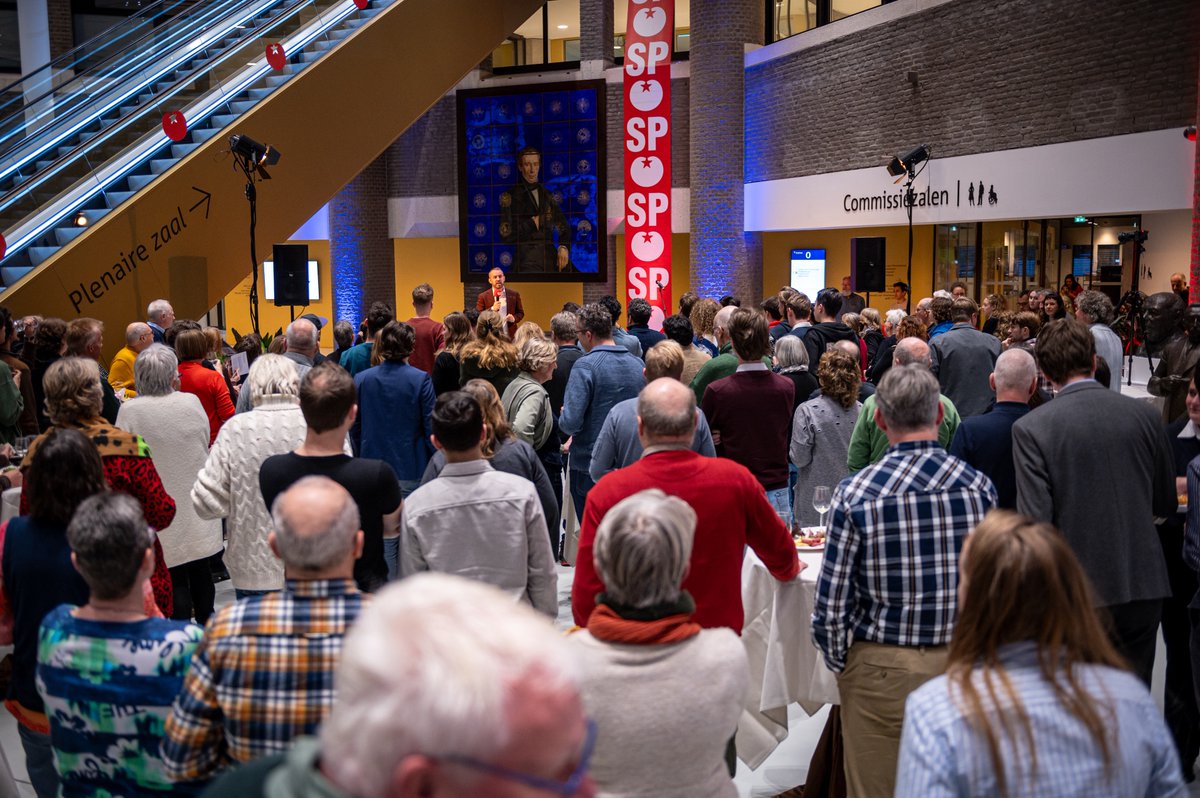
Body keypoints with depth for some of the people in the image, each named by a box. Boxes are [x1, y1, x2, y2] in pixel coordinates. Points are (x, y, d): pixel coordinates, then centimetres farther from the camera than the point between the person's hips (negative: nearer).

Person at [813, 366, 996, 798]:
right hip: (961, 664, 3)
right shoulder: (979, 487, -6)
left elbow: (832, 605, -12)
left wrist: (841, 665, 4)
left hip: (881, 669, -3)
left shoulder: (855, 494, -15)